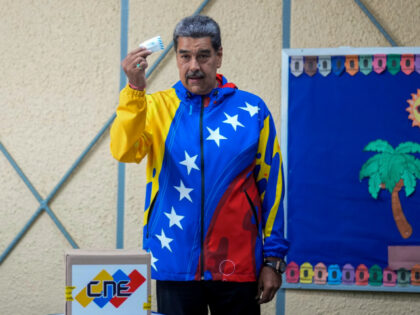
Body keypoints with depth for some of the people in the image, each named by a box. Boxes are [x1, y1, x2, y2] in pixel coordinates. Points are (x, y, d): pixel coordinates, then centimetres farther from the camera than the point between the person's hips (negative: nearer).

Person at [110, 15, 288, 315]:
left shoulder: (251, 111, 4)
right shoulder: (157, 107, 4)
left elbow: (271, 186, 4)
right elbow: (124, 151, -14)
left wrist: (273, 259, 0)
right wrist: (135, 89, -26)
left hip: (237, 265, 0)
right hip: (176, 265, 0)